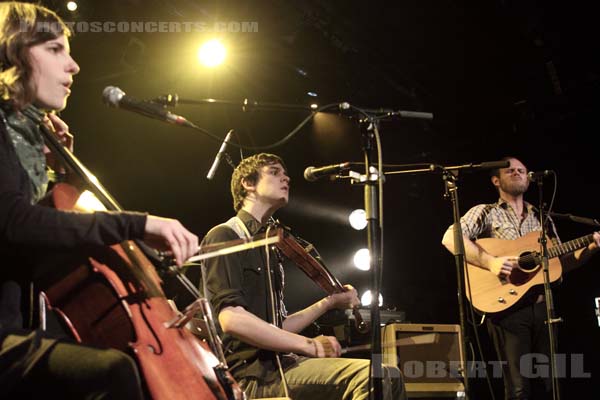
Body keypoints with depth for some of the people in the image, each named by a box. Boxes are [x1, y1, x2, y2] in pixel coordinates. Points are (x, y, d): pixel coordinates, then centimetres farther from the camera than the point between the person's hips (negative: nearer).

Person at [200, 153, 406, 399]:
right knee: (374, 377, -26)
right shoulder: (225, 236, -3)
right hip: (248, 373, -9)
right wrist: (310, 345, -18)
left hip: (276, 365, 9)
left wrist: (329, 302, 20)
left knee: (388, 377, -8)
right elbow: (231, 319, -18)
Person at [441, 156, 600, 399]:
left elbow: (562, 263, 20)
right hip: (507, 307, -5)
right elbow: (450, 238, -11)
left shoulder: (542, 218, 20)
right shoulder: (485, 212, 5)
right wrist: (490, 262, -20)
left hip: (542, 306, 5)